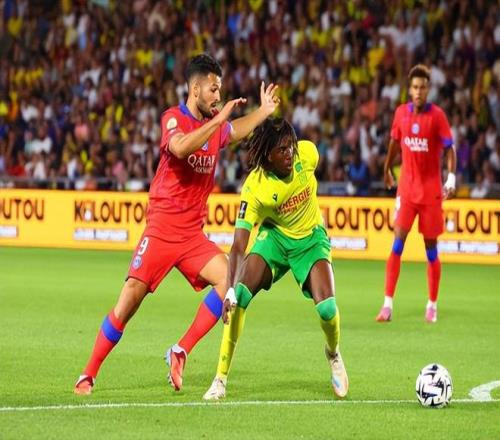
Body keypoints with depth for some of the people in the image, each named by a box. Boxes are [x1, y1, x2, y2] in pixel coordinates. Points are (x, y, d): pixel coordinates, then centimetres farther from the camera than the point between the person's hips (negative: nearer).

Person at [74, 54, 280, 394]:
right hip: (161, 229, -6)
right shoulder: (173, 118, -9)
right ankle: (88, 375, 0)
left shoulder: (215, 125, 10)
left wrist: (264, 111, 19)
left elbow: (236, 131, 29)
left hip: (192, 234, 6)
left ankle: (181, 352, -8)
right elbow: (181, 148, -29)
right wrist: (219, 117, -28)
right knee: (130, 300, -11)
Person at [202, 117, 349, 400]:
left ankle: (333, 354, 18)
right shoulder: (254, 189, -29)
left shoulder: (307, 153, -22)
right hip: (274, 236, -1)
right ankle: (221, 379, -10)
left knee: (327, 308, -18)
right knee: (239, 297, -21)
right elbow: (239, 246, -33)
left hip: (311, 239, 1)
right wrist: (231, 290, -44)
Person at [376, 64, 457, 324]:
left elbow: (449, 149, -8)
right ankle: (388, 304, -9)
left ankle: (432, 305, 16)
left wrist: (451, 178, -20)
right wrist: (387, 169, 28)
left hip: (431, 190, -2)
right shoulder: (401, 113, 3)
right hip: (406, 188, 2)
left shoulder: (437, 115, -7)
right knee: (397, 244, -7)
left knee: (431, 248, 5)